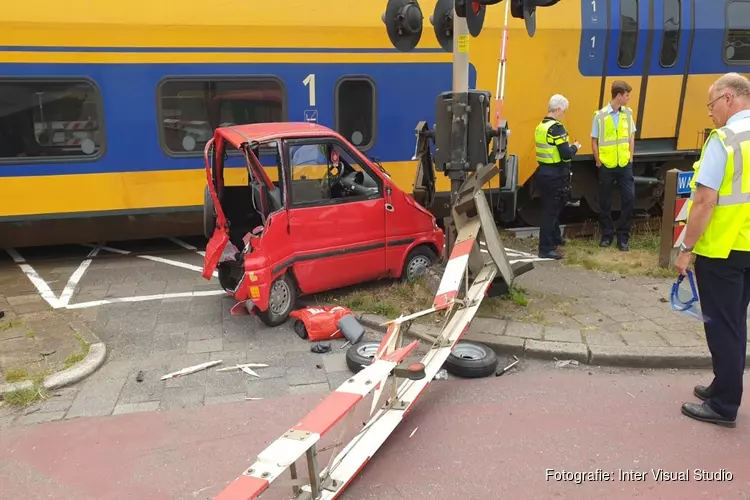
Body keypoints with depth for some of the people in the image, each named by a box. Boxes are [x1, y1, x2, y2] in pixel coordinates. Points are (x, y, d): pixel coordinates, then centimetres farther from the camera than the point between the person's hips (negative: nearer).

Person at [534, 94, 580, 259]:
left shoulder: (540, 127, 9)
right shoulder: (556, 127, -18)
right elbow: (566, 155, -21)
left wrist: (568, 147, 15)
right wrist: (575, 148, -1)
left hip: (544, 172, 9)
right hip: (555, 175, -9)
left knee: (551, 207, 21)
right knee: (551, 210, -4)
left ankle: (555, 238, 37)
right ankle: (546, 248, 0)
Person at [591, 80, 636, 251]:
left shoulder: (628, 113, 3)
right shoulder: (600, 115, -8)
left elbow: (631, 137, 12)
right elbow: (594, 141, -2)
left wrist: (630, 158, 7)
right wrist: (598, 162, -4)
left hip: (625, 165, 3)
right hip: (606, 166, -2)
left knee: (629, 198, -2)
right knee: (605, 202, 7)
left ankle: (623, 236, 9)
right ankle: (607, 234, 23)